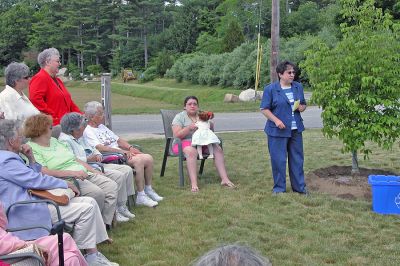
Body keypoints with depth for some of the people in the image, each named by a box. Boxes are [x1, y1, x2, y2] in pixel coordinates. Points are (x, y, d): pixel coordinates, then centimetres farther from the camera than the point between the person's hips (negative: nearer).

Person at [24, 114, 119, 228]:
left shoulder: (54, 140, 22)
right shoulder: (31, 148, -5)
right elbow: (43, 172, -19)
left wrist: (94, 170, 13)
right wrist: (71, 173, -26)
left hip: (84, 173, 9)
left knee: (111, 186, -9)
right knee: (97, 192, -28)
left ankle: (105, 223, -7)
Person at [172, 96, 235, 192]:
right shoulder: (179, 117, 1)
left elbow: (211, 129, 16)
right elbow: (177, 135, -10)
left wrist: (210, 125, -8)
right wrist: (189, 128, -25)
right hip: (185, 142, -5)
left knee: (218, 149, -20)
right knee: (191, 151, -39)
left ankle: (225, 179, -26)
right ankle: (194, 184, -48)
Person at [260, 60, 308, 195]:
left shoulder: (298, 87, 9)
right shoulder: (270, 89, -6)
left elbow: (303, 104, 20)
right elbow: (264, 109, -6)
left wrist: (302, 107, -3)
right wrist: (276, 120, -18)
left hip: (296, 130, 5)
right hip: (278, 130, -5)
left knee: (297, 159, 10)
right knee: (279, 160, 0)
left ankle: (299, 187, 21)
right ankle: (279, 188, 13)